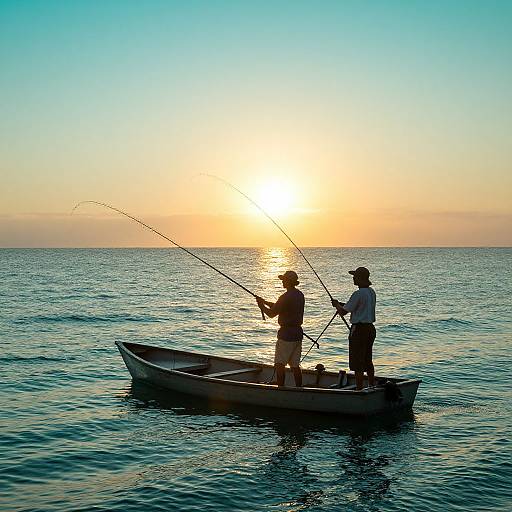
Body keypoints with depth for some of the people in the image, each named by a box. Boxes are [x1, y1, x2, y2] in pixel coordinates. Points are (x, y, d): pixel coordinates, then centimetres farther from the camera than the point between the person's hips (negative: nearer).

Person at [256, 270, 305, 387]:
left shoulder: (286, 297, -18)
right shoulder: (299, 295, 10)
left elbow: (271, 313, -12)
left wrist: (261, 305, 5)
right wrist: (265, 302, 21)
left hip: (286, 334, -8)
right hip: (298, 333, 8)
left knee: (279, 364, 0)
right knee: (295, 365, 13)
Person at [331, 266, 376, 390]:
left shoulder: (358, 294, -20)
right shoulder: (371, 292, 8)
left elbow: (343, 312, -16)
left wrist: (337, 304, 5)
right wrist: (342, 304, 17)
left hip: (359, 329, -9)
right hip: (370, 328, 9)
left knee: (358, 364, -1)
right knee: (368, 361, 20)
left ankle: (359, 390, 2)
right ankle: (372, 387, 28)